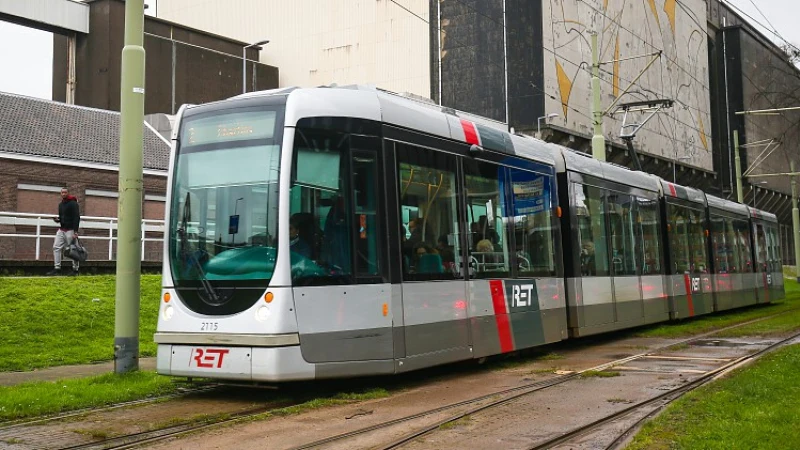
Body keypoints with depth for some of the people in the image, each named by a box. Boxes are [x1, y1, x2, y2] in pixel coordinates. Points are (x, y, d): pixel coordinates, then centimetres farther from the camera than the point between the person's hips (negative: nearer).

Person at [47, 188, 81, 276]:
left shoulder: (73, 204, -9)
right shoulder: (60, 204, 15)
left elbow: (77, 218, -16)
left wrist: (75, 231, -23)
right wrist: (57, 219, 1)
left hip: (70, 230, -8)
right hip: (61, 230, 8)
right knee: (56, 247, 0)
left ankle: (75, 270, 4)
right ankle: (57, 269, 2)